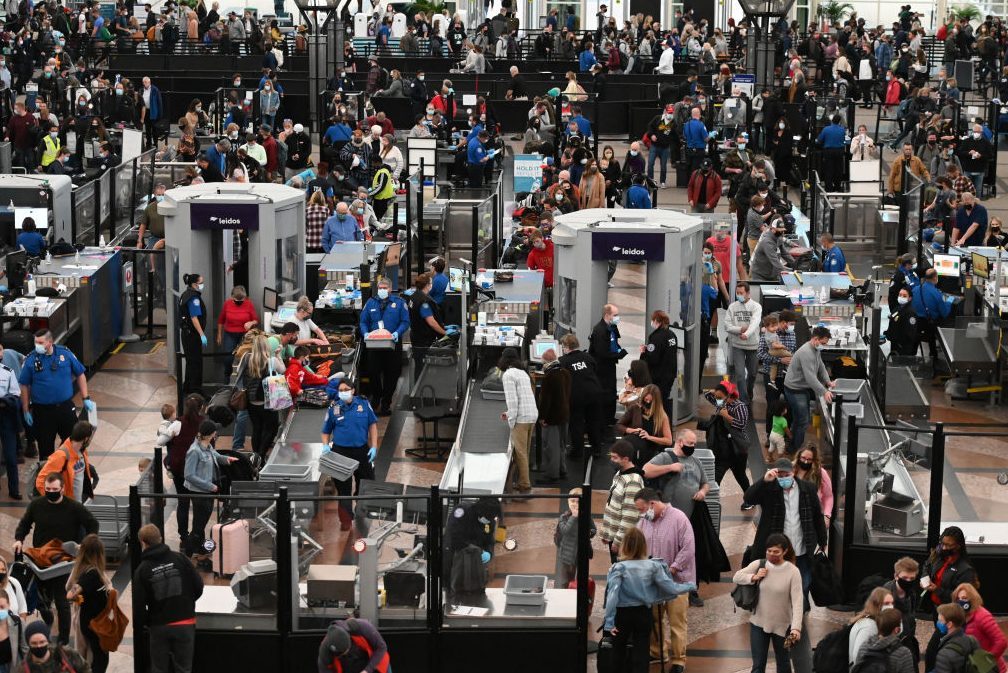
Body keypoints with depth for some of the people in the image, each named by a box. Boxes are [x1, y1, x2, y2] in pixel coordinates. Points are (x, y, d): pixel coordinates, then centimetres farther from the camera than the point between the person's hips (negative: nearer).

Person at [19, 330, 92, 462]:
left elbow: (80, 375, 7)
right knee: (45, 446, 6)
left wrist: (86, 399, 3)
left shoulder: (65, 353, -3)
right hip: (42, 410, -1)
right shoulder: (31, 360, -7)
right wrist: (26, 411, -1)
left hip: (66, 407, 1)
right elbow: (24, 387, 0)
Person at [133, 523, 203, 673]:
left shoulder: (142, 570, -6)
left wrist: (138, 628, 11)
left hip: (159, 627, 0)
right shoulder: (179, 559, -6)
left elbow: (138, 604, -6)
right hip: (185, 624, 0)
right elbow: (198, 586, -1)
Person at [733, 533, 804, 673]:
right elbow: (736, 577, -2)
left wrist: (796, 627, -31)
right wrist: (754, 577, -20)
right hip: (758, 623, 1)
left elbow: (797, 601, -21)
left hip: (782, 625, -1)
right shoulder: (758, 564, -7)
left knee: (783, 662, 19)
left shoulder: (793, 572, -16)